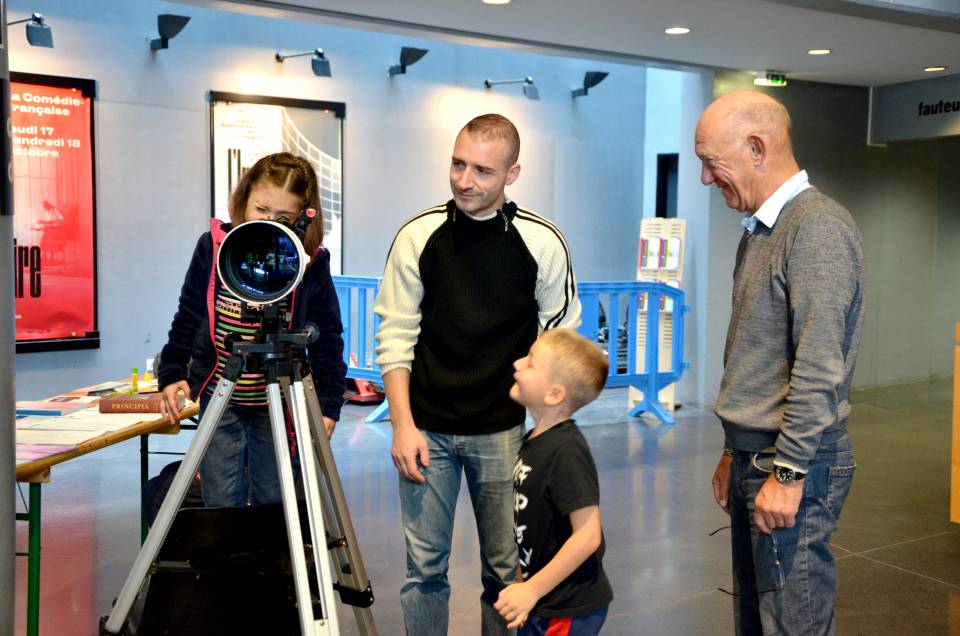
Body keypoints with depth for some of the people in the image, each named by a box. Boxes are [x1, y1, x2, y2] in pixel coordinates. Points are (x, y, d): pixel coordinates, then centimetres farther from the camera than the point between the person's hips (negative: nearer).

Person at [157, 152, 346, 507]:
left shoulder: (312, 264, -9)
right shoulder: (213, 247, -4)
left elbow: (327, 340, -3)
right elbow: (188, 318, 7)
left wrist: (328, 404, -7)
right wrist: (171, 374, -2)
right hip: (219, 403, 2)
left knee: (276, 509, 8)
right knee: (221, 509, 6)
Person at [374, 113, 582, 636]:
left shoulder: (542, 242, -6)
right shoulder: (417, 236, -4)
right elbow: (395, 337, -1)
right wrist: (403, 426, -6)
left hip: (504, 432, 0)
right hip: (426, 428, 1)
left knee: (505, 569, 9)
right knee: (424, 565, 8)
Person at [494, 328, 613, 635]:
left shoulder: (566, 451, -24)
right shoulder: (534, 441, 2)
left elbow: (587, 536, -25)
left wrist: (532, 590, -20)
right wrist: (524, 583, 8)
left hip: (570, 611, -8)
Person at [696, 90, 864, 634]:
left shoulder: (818, 227, -15)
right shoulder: (760, 230, 14)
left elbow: (819, 368, -21)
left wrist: (787, 472, -19)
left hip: (795, 464, -9)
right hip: (755, 456, 9)